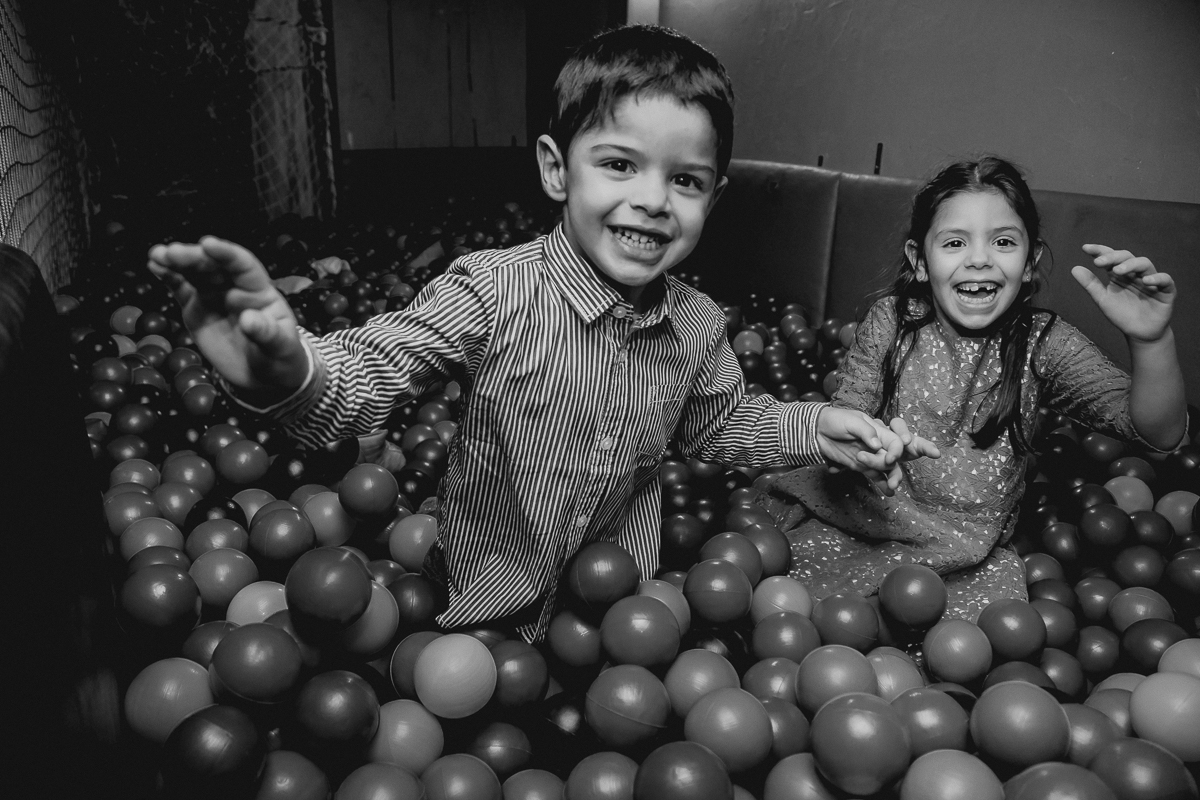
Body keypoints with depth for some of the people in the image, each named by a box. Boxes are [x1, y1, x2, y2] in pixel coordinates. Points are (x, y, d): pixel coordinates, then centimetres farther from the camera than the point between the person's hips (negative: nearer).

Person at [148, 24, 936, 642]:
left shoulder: (698, 328, -10)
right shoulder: (491, 292, -25)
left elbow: (720, 424, 8)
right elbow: (370, 372, -31)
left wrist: (816, 428, -7)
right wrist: (290, 368, -53)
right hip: (485, 605, -3)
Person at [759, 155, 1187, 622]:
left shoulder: (1042, 344, -7)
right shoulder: (888, 323, -6)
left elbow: (1160, 434, -15)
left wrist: (1151, 342, -35)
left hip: (970, 556, 1)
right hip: (858, 527, 0)